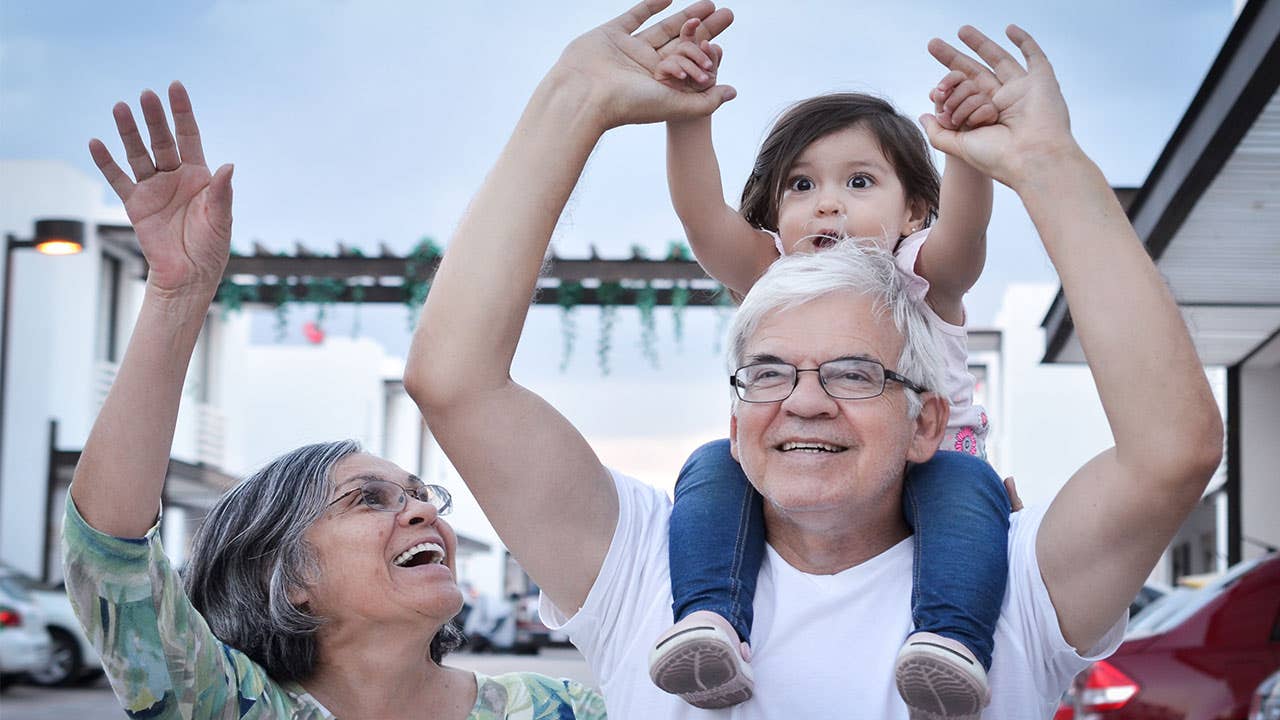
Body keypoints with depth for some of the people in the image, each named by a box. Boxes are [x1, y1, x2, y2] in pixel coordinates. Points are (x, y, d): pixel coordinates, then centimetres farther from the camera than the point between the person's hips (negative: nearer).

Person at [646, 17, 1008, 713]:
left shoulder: (922, 279, -2)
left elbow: (963, 229, -26)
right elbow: (703, 218, -15)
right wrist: (688, 114, -32)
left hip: (922, 469, -1)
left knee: (966, 480, -33)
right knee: (713, 465, -24)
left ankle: (950, 639, -48)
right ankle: (708, 619, -41)